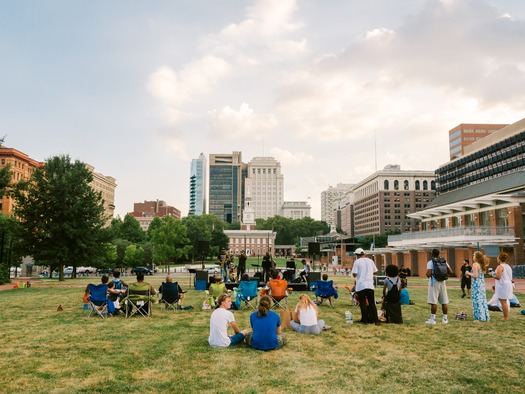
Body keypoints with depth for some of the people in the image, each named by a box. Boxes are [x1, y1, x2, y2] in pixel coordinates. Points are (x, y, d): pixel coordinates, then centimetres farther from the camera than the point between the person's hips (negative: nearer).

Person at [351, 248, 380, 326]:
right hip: (370, 285, 4)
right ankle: (376, 320, 4)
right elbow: (375, 271, 13)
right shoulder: (370, 261, 7)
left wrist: (355, 275, 9)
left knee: (363, 303, 5)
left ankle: (365, 320, 7)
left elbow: (354, 274, -13)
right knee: (372, 303, 9)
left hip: (360, 285, -4)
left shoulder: (357, 262, -7)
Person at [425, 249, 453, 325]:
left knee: (433, 302, -4)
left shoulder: (430, 262, -8)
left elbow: (428, 274, -17)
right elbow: (450, 271, 6)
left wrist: (427, 274, 5)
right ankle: (445, 318, 16)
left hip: (434, 282, -5)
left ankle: (432, 319, -3)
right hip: (443, 282, 5)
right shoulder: (444, 261, 8)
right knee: (444, 302, 10)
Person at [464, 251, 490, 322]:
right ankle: (485, 317, 18)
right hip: (482, 283, 9)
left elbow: (475, 275, -19)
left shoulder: (475, 264, -13)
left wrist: (468, 273, -4)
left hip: (476, 284, -9)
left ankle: (479, 317, -2)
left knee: (477, 300, -4)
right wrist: (470, 274, 20)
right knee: (483, 300, 12)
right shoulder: (481, 265, 12)